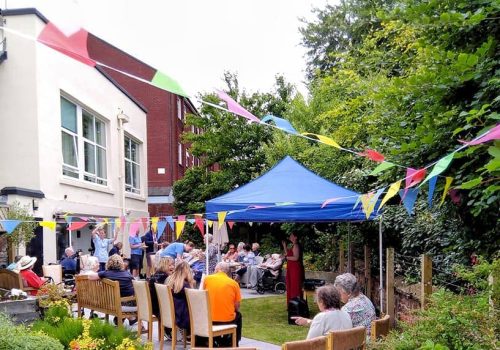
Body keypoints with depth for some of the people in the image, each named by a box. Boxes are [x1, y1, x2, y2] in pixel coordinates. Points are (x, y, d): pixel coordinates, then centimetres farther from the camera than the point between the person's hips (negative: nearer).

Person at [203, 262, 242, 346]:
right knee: (238, 315, 33)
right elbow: (237, 307, 0)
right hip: (228, 319, 0)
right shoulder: (234, 283, -4)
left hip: (209, 318, 0)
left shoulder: (207, 279, -4)